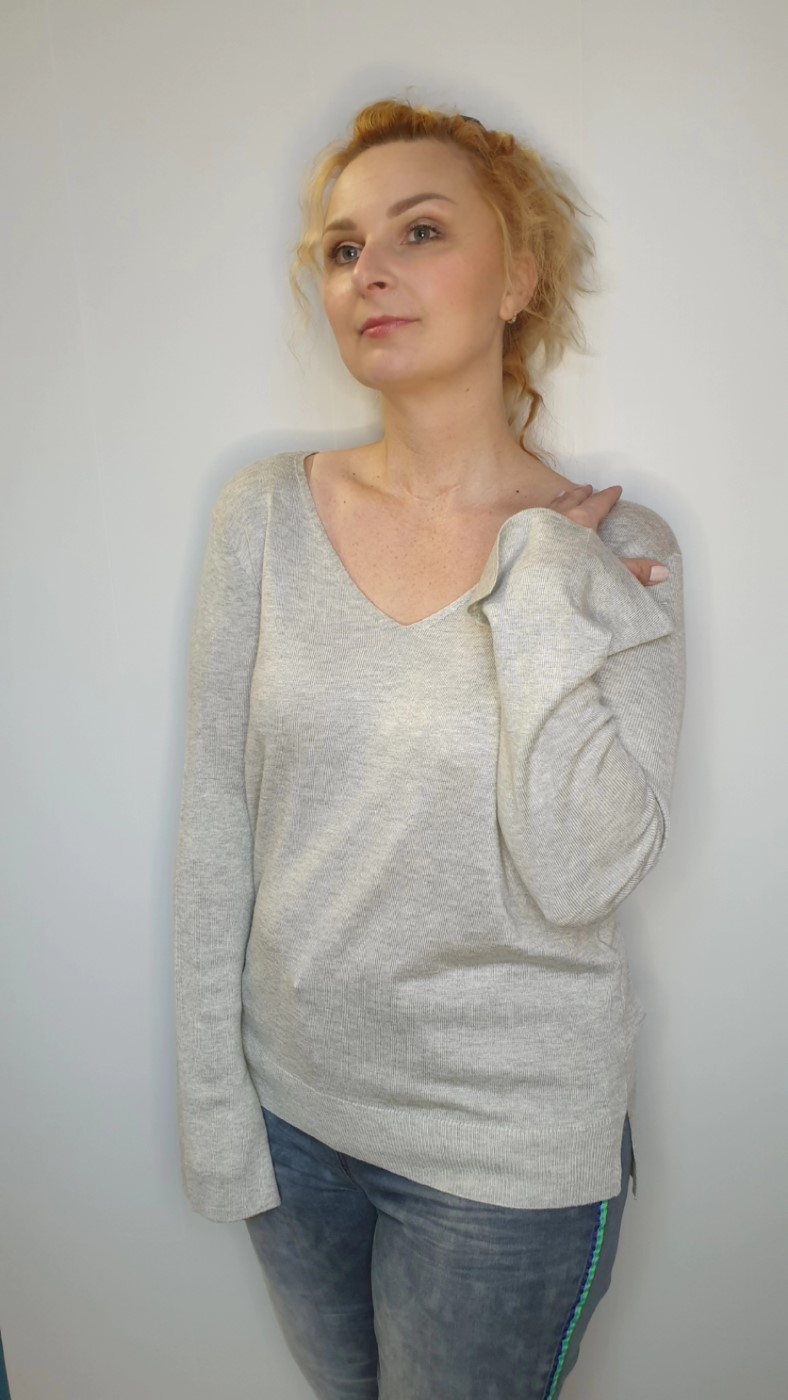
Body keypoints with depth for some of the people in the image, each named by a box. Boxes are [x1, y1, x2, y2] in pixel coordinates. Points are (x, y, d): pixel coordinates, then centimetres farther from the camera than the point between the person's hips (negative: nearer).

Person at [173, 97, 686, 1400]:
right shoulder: (266, 513, -7)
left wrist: (540, 574, -22)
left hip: (509, 1144, -2)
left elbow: (579, 877, -23)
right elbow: (215, 828, -5)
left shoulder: (619, 547, -13)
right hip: (294, 1097, 3)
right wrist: (215, 1104, -2)